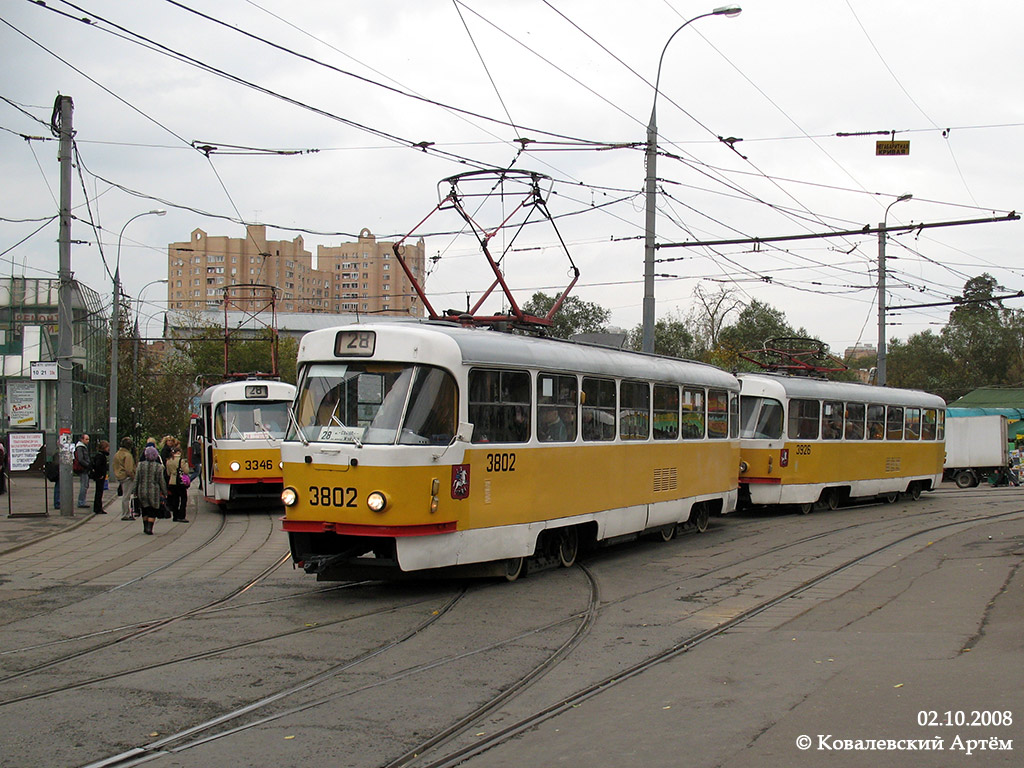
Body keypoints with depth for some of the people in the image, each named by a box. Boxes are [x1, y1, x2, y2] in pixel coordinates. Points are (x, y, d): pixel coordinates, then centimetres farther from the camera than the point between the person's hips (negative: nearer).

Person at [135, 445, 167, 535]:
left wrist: (135, 491, 12)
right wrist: (164, 492, 5)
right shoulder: (158, 466, -8)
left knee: (145, 511, 17)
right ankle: (149, 528, -6)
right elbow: (161, 481, -4)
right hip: (154, 492, -3)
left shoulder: (140, 465, -2)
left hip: (142, 491, 3)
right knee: (153, 511, 3)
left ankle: (145, 527, 22)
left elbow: (136, 479, 3)